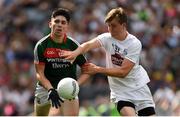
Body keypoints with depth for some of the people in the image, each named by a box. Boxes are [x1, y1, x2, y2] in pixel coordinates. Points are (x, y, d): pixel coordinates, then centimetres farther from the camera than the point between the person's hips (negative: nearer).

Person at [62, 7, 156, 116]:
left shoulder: (135, 44, -14)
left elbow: (123, 71, -21)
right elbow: (89, 44, -28)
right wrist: (75, 53, -49)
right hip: (120, 91, 0)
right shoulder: (107, 38, -8)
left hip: (139, 88, 0)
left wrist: (97, 69, -24)